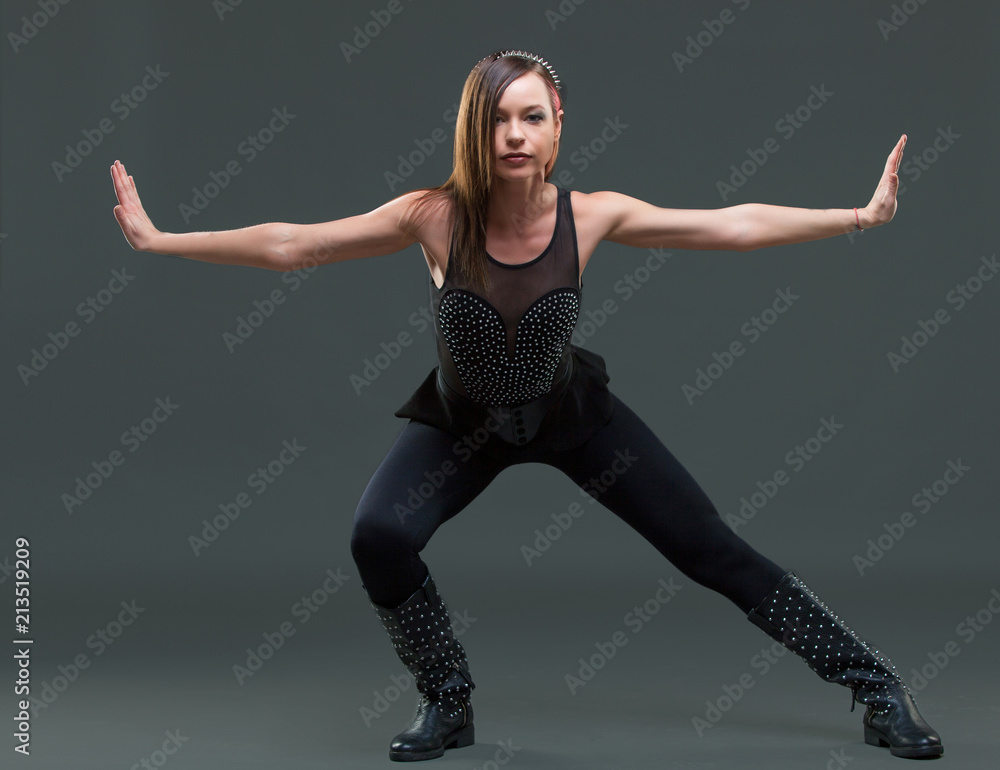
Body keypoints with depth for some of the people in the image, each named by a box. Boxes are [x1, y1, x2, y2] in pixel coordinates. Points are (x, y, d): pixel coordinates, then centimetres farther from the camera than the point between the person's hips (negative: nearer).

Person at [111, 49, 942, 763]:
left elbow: (734, 224, -19)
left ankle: (878, 688, 15)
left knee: (715, 552, -2)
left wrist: (860, 216, -20)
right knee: (378, 537, -25)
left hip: (572, 412, 0)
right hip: (462, 423, 0)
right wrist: (158, 239, -24)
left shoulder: (592, 215, -25)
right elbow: (286, 244, -23)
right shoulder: (436, 216, -27)